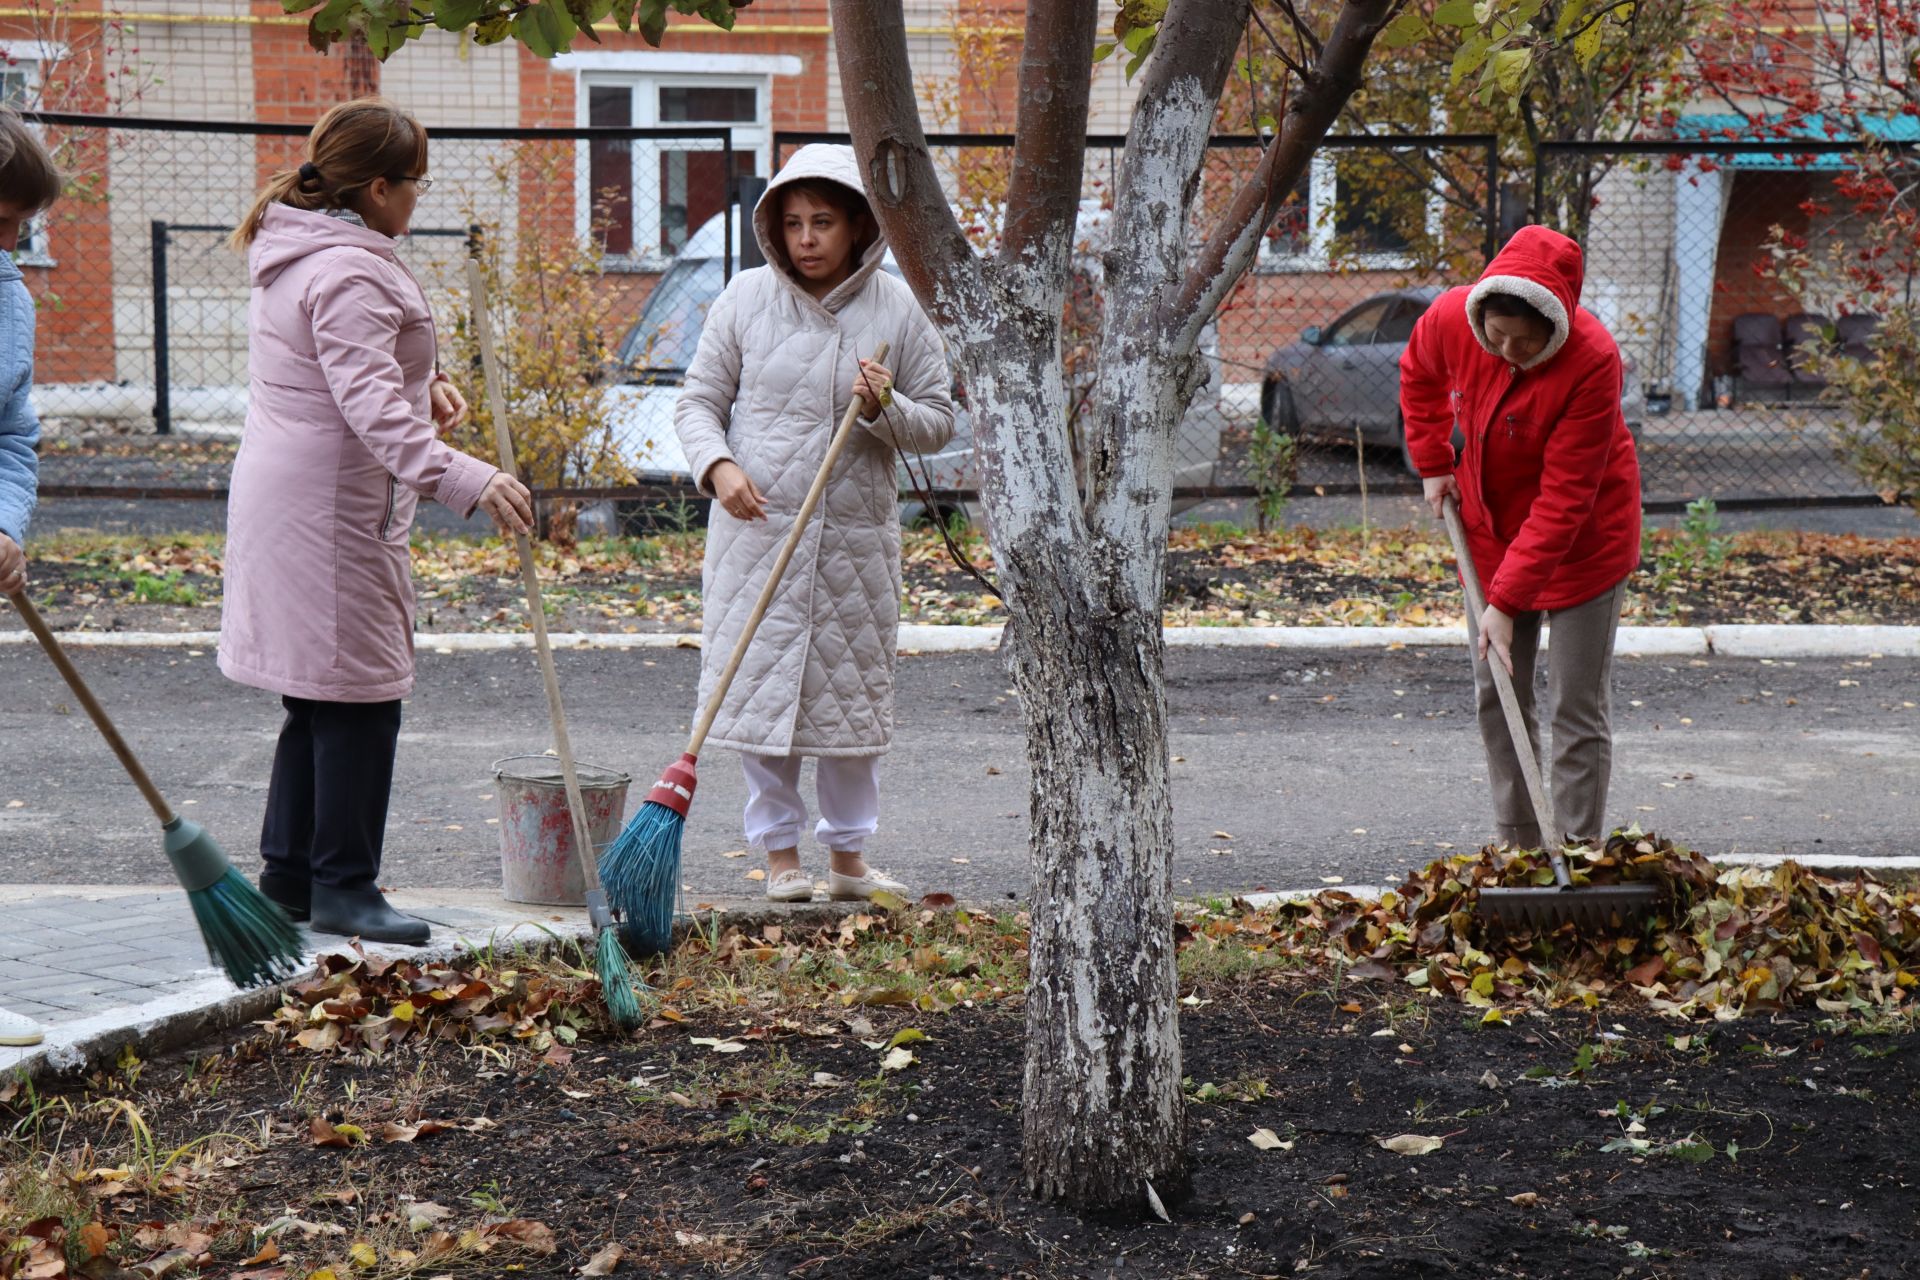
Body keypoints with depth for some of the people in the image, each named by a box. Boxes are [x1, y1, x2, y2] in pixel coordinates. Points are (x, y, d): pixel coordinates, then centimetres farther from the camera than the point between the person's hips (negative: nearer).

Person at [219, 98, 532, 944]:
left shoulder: (291, 253, 13)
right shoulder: (349, 274, -20)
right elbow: (372, 407, -31)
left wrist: (421, 386, 16)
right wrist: (465, 479, -40)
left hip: (281, 495, 11)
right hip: (333, 515, -11)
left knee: (321, 695, 16)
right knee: (359, 697, -5)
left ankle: (288, 872, 22)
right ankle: (343, 886, 1)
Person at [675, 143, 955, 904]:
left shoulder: (897, 310, 0)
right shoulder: (746, 299, 0)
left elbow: (940, 422, 5)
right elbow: (698, 403, 4)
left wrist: (887, 410, -16)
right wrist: (718, 466, -15)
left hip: (858, 535, 1)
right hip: (757, 530, 0)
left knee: (853, 690, 8)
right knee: (763, 686, 1)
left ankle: (849, 854, 22)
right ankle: (780, 853, 14)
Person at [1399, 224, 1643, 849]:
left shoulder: (1592, 360, -31)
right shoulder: (1450, 318, -17)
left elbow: (1564, 497, -30)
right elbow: (1419, 375, 11)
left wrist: (1507, 601, -31)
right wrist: (1433, 463, 4)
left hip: (1582, 540, -5)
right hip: (1490, 531, 5)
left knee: (1576, 711, -4)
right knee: (1497, 699, 8)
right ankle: (1518, 850, 17)